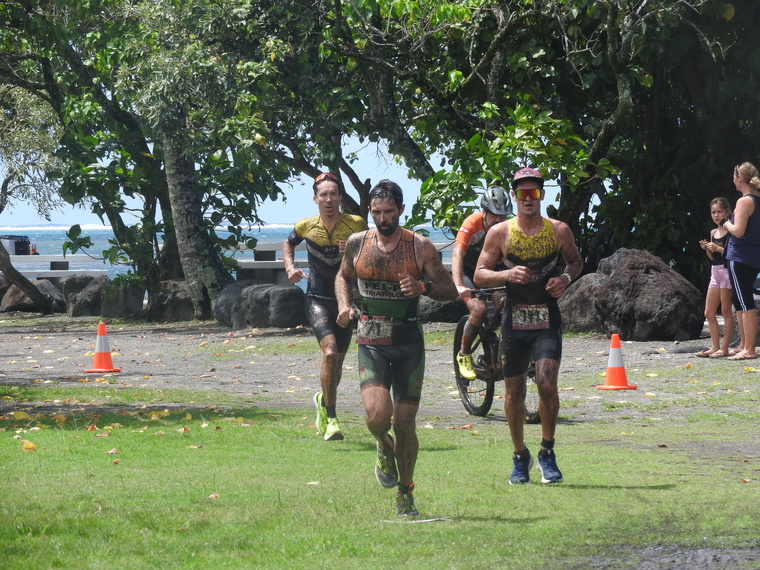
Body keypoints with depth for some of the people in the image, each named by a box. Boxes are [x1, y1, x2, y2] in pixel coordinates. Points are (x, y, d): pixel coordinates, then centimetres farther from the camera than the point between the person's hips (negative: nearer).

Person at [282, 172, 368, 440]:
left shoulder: (356, 225, -8)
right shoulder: (306, 226, -5)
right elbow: (288, 244, 17)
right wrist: (290, 268, 0)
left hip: (345, 300, 2)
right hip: (317, 299, -2)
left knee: (336, 361, 13)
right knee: (330, 352, -23)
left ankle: (323, 400, 45)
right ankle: (330, 419, -16)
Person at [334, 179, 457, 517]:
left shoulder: (420, 247, -4)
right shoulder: (357, 244, 2)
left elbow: (450, 290, 1)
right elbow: (343, 276, 21)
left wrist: (423, 287, -20)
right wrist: (343, 305, 1)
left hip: (408, 342, 0)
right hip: (371, 342, 0)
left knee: (405, 424, 2)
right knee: (378, 415, -21)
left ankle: (405, 493, 22)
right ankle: (384, 448, 15)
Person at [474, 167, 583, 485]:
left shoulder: (559, 231, 1)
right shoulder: (500, 233, -1)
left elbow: (576, 261, 17)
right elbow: (480, 275, 2)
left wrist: (566, 278, -5)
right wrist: (507, 274, -17)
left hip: (547, 319, -1)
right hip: (514, 318, 1)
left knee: (547, 383, -18)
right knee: (514, 392, 8)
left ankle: (547, 453, 0)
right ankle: (520, 456, 26)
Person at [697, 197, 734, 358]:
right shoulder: (713, 232, 15)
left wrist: (718, 248, -20)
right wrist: (707, 249, 1)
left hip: (727, 271, -8)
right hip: (715, 272, 8)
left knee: (726, 311, -4)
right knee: (709, 313, 7)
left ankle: (724, 348, -2)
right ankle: (715, 347, 12)